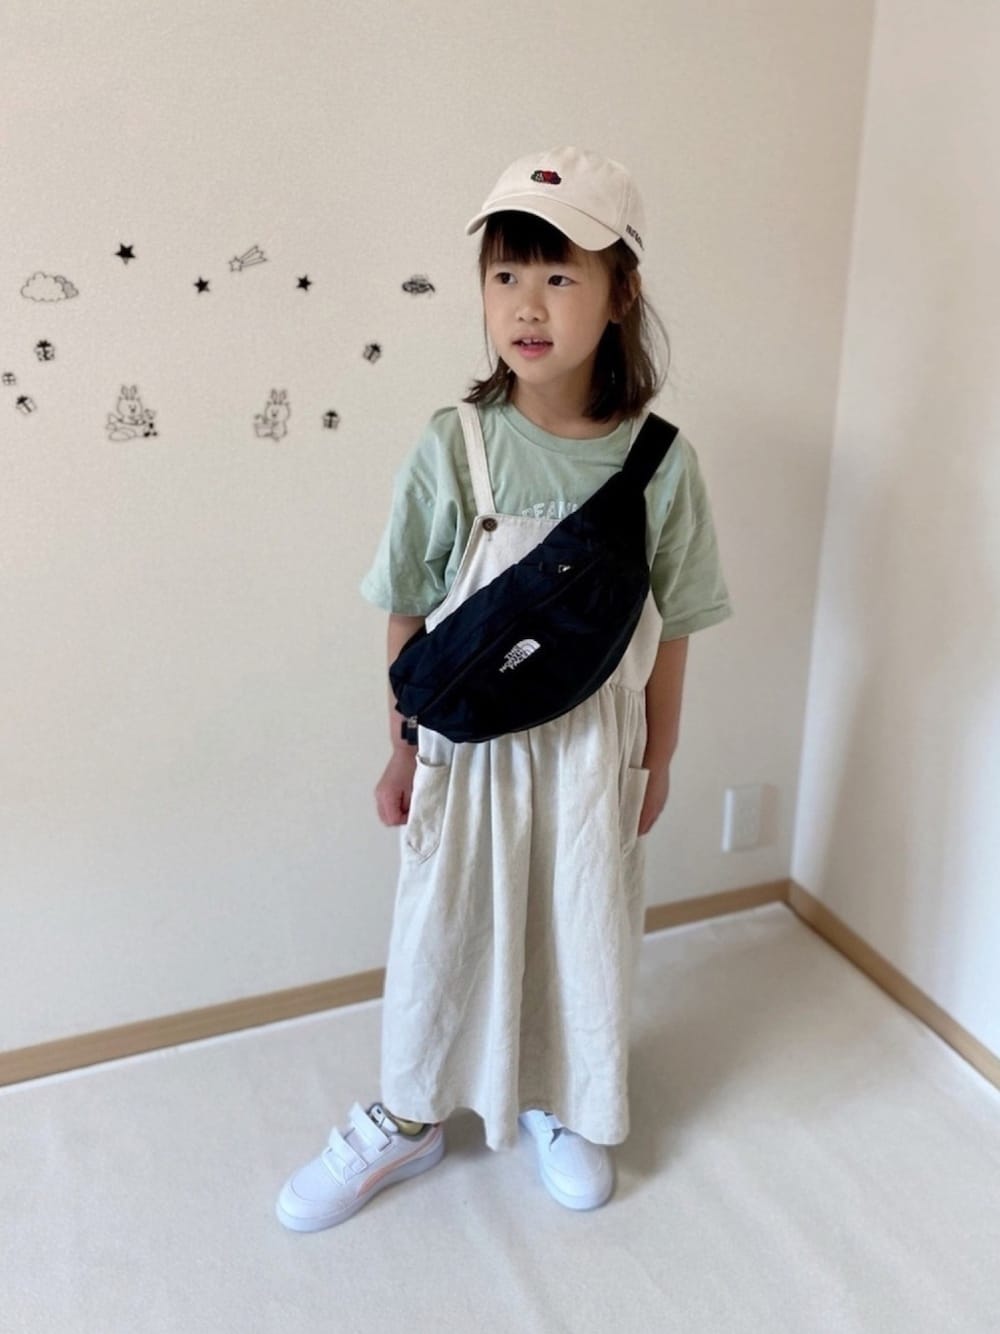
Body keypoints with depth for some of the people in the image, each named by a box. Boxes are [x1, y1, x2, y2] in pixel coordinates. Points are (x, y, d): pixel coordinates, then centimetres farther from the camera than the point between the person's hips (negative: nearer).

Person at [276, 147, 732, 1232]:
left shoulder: (659, 460, -11)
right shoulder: (452, 450, -14)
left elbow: (668, 629, -2)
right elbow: (409, 618, -5)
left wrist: (657, 758, 5)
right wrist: (404, 750, 1)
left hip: (592, 748, 1)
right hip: (467, 745, 0)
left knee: (583, 933, 18)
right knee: (441, 931, 15)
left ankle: (563, 1106, 47)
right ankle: (409, 1119, 41)